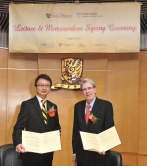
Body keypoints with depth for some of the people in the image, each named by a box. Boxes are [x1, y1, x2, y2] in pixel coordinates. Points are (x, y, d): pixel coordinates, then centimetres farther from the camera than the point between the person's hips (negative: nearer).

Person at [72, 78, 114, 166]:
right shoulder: (78, 106, 6)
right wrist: (74, 151, 9)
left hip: (99, 153, -3)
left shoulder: (106, 105, -6)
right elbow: (75, 129, 9)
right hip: (81, 153, 4)